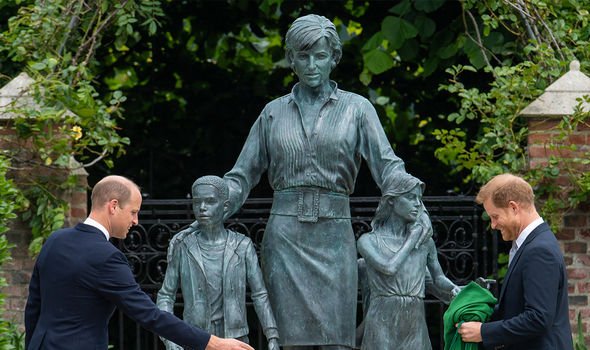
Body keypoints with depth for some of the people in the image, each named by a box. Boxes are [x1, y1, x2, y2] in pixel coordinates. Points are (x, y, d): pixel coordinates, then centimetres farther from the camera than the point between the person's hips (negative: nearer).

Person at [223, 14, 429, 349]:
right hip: (286, 234, 1)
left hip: (334, 235, -1)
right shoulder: (274, 112, 13)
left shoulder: (356, 108, 8)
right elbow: (243, 176, 15)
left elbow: (387, 163, -2)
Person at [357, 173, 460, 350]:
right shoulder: (368, 241, 3)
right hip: (382, 325, -3)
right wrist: (411, 240, -1)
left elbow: (438, 278, 22)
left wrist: (453, 289, 0)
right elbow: (389, 268, -14)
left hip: (415, 328, 3)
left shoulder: (425, 242, 12)